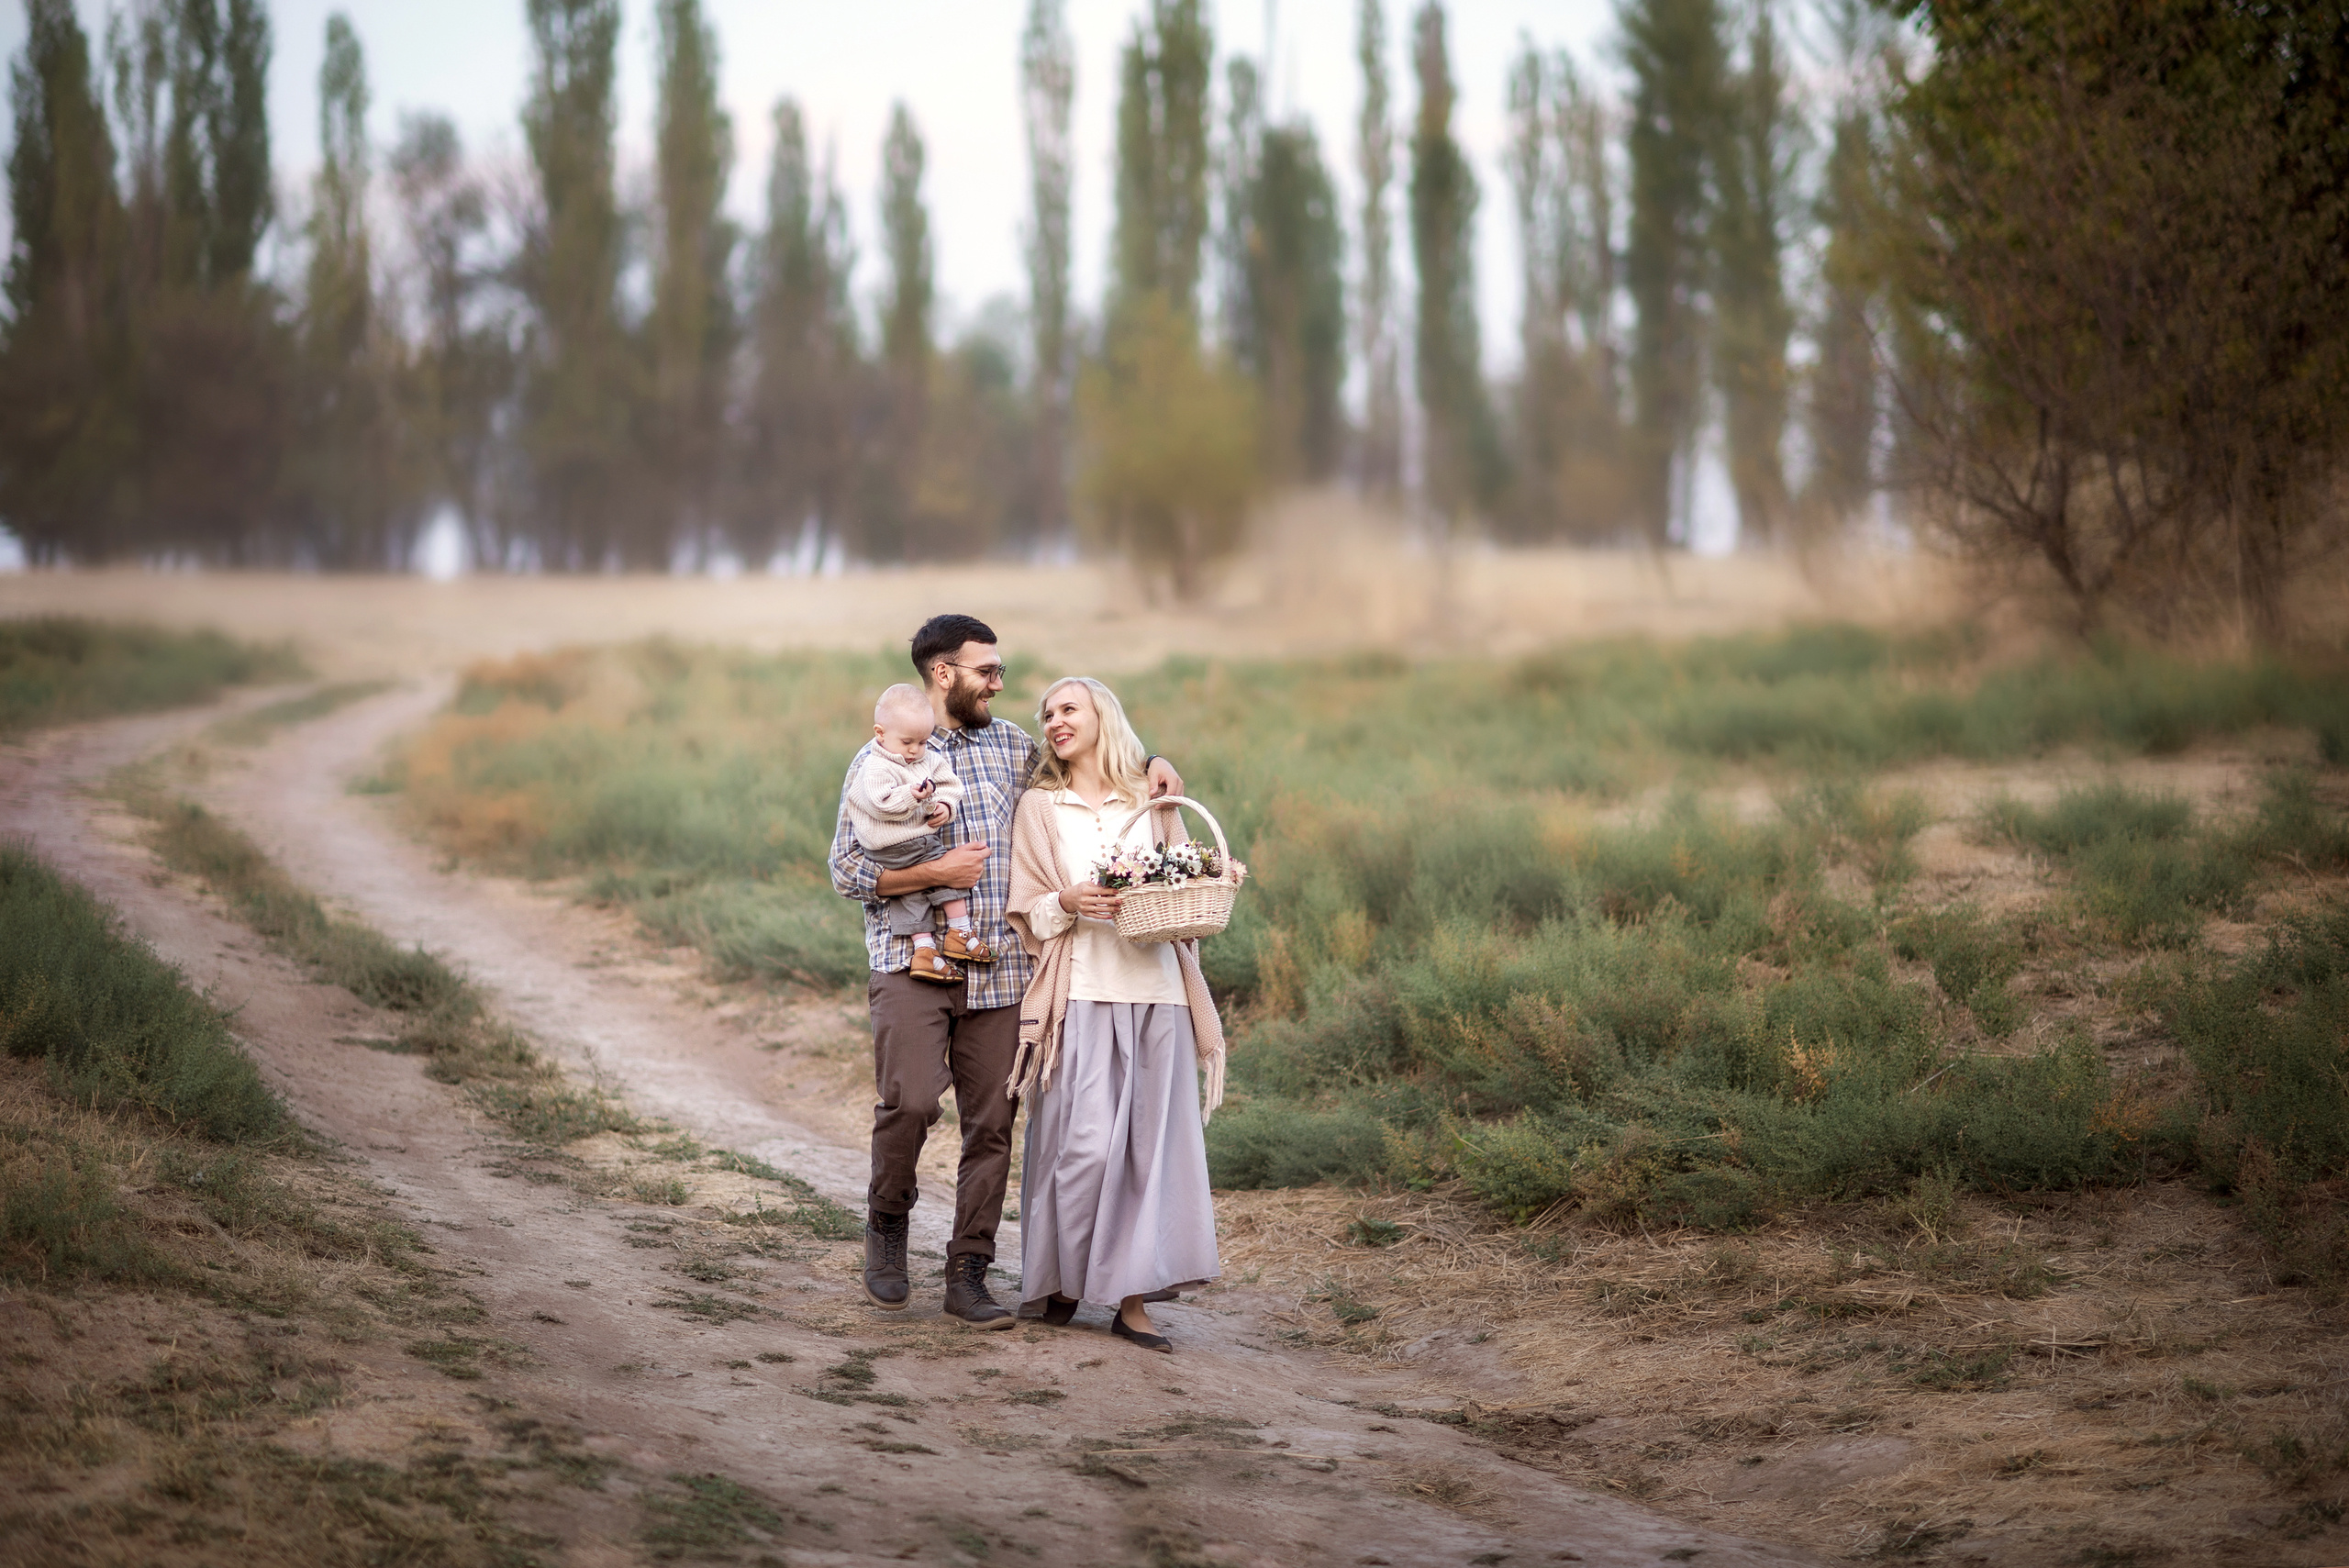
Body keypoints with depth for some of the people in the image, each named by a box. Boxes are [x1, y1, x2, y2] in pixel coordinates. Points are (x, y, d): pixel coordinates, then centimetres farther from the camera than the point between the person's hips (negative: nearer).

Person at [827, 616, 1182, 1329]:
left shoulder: (1011, 744, 13)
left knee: (991, 1123, 1)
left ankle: (968, 1275, 8)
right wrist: (934, 874, -12)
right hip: (912, 961, -4)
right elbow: (846, 871, -1)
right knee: (910, 1100, -21)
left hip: (999, 969, 4)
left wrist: (1148, 763, 12)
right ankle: (887, 1219, 5)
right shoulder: (880, 761, 1)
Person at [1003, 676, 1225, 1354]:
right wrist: (1067, 904, -13)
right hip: (1080, 991, -2)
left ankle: (1132, 1297, 2)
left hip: (1155, 990, 2)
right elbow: (1023, 912, 6)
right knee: (1084, 1142, -11)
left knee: (1151, 1140, -2)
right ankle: (1060, 1279, 7)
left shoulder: (1153, 802, 14)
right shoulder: (1039, 807, 9)